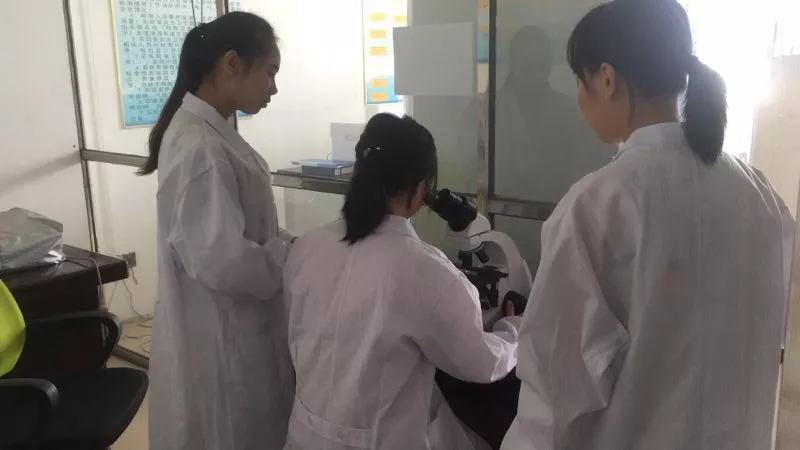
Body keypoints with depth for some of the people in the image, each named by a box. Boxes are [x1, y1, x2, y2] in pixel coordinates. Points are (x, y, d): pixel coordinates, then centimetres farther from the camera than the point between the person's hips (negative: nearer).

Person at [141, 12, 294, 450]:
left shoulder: (213, 131, 6)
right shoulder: (199, 147, -26)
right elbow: (223, 260, -30)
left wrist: (282, 246, 2)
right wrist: (292, 255, -15)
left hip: (234, 326, 9)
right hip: (218, 337, -9)